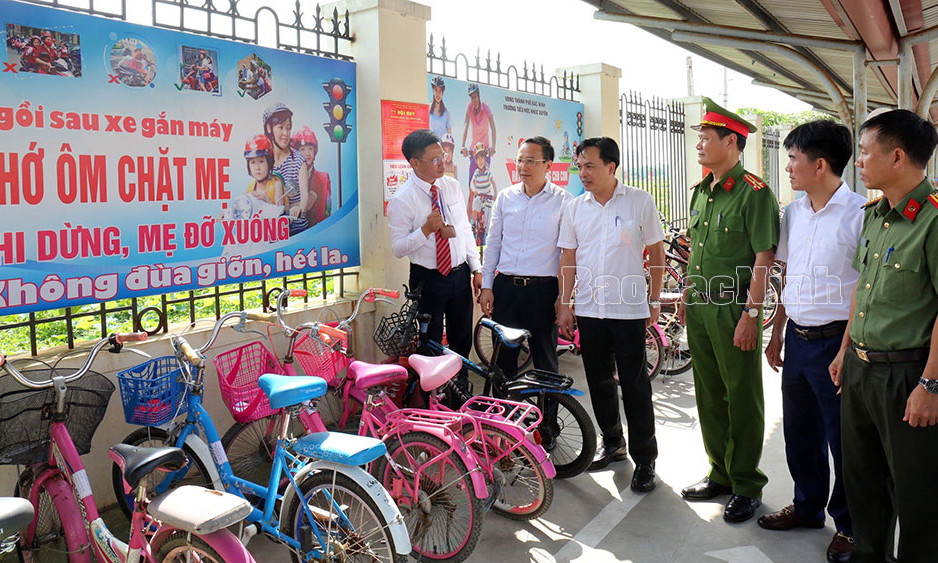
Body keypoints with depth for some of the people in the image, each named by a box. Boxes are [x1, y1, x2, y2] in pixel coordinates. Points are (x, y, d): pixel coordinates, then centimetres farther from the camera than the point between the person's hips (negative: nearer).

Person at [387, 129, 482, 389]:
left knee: (462, 340, 18)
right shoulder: (402, 200, -15)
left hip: (460, 275, 5)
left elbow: (466, 229, 9)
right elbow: (398, 248, -14)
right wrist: (426, 229, -28)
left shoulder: (452, 186, 2)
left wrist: (477, 269, 7)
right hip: (428, 280, -5)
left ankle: (461, 390, 38)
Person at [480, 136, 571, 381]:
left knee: (545, 359, 7)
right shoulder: (505, 197, 7)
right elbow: (493, 243, 11)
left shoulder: (563, 200, -3)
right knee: (503, 357, 11)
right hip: (505, 287, 3)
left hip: (543, 290, -3)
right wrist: (487, 286, 7)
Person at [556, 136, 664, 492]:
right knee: (599, 382, 13)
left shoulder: (640, 202, -2)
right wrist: (564, 304, 6)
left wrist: (655, 300, 0)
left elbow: (656, 251, 3)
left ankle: (644, 458, 14)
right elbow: (568, 258, 9)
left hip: (629, 309, -4)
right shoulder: (575, 207, 7)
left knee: (635, 386, 1)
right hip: (588, 310, 4)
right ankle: (612, 443, 31)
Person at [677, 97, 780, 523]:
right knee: (709, 396, 15)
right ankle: (720, 473, 30)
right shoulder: (701, 192, 13)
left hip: (734, 311, -8)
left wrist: (751, 313, -18)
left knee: (743, 400, 4)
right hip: (700, 309, 8)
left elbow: (764, 258, -15)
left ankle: (747, 485, 18)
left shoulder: (754, 193, -12)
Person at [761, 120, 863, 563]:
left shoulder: (859, 214, -14)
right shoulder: (793, 214, 8)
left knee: (843, 439, 7)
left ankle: (849, 525, 26)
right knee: (799, 430, 18)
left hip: (837, 341, -7)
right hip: (797, 339, 7)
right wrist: (777, 334, 16)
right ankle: (808, 506, 38)